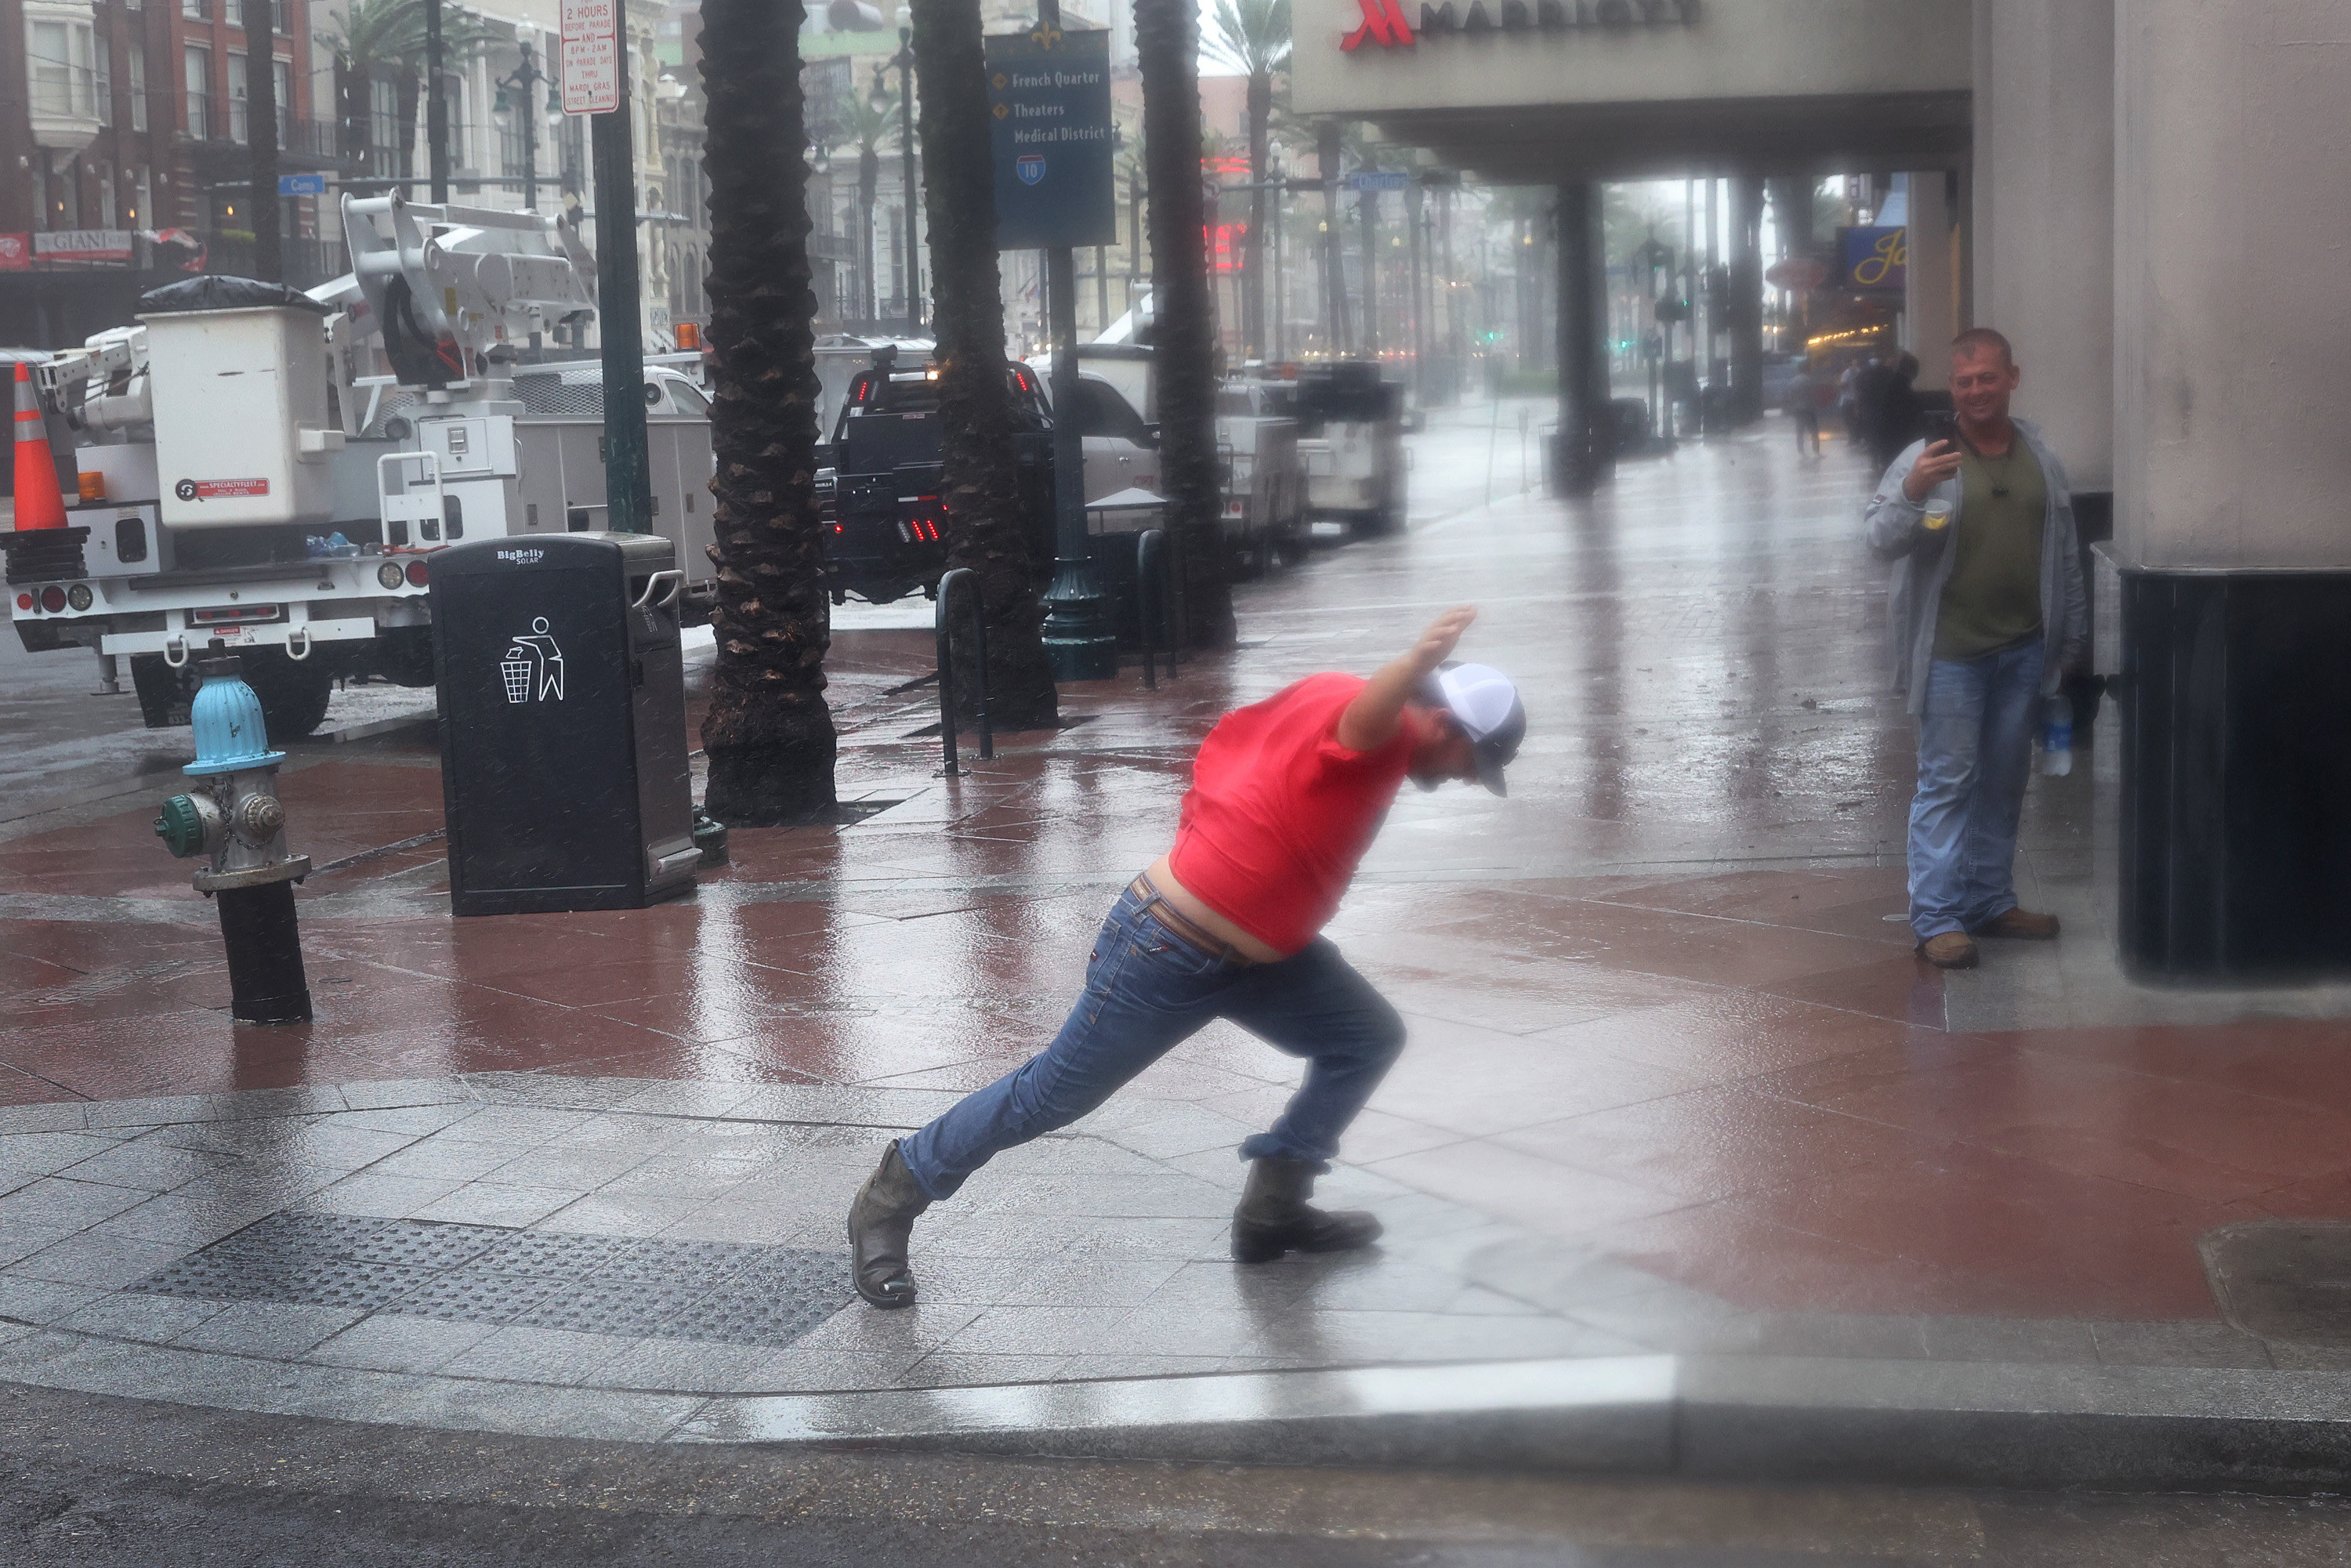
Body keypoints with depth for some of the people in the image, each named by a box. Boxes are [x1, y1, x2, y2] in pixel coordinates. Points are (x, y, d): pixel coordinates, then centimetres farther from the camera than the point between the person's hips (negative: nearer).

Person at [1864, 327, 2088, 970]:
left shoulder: (2040, 458, 7)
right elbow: (1881, 539, -15)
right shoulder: (1926, 457, -8)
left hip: (2024, 649, 5)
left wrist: (2072, 636, 14)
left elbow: (2064, 552, 14)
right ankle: (1937, 918, -1)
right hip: (1952, 651, -5)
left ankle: (1991, 900, 25)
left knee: (2004, 781, 14)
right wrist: (1911, 495, -34)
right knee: (1947, 781, -3)